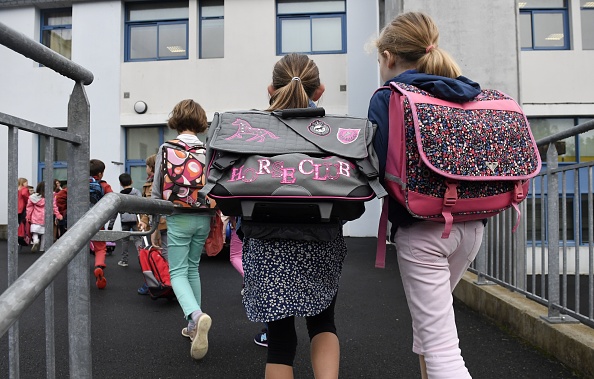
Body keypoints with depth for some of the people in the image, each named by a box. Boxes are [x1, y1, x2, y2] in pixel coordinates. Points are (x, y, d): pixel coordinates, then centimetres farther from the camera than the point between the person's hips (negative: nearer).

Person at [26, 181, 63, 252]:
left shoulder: (33, 197, -1)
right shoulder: (50, 197, -5)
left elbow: (29, 208, 3)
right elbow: (54, 207, -1)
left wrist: (28, 217, 11)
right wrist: (58, 215, 9)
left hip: (35, 219, 0)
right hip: (46, 219, 0)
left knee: (35, 232, 8)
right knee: (44, 234, 10)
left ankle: (35, 241, -23)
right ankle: (42, 248, 13)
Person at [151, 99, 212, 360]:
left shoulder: (166, 148, -5)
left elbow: (157, 190, -2)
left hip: (178, 217, -3)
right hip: (203, 217, 3)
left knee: (178, 272, 3)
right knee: (193, 268, 17)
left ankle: (196, 315, -23)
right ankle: (194, 326, 24)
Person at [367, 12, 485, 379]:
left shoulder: (387, 99, -10)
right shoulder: (469, 95, 7)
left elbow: (379, 171, -18)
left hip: (421, 229, -7)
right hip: (471, 225, 7)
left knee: (441, 347, 1)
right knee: (431, 312, 29)